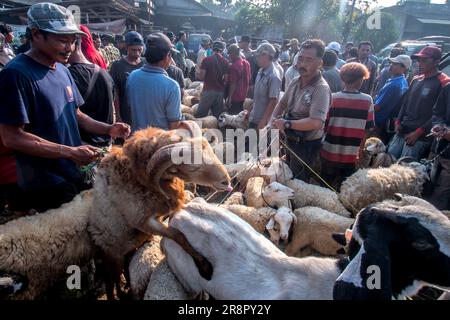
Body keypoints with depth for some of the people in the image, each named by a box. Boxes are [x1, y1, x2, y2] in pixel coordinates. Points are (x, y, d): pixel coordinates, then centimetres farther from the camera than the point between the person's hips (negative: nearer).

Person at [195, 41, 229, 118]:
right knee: (218, 115, 9)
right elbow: (226, 79, 0)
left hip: (208, 90, -3)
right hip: (220, 91, 3)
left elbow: (201, 77, -8)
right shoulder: (225, 62, 1)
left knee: (200, 115, 2)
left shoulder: (206, 60, -6)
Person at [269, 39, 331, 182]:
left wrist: (286, 123, -27)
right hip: (290, 140, 8)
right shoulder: (295, 82, 0)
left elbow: (316, 123, -35)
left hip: (306, 146, -7)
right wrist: (274, 119, -6)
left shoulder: (321, 88, -24)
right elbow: (282, 103, 13)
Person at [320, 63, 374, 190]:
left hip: (330, 152, 0)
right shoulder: (367, 100, -7)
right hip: (351, 155, 1)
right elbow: (367, 129, -2)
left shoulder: (333, 98, -11)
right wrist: (360, 148, 12)